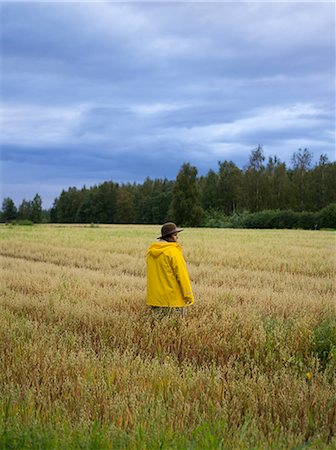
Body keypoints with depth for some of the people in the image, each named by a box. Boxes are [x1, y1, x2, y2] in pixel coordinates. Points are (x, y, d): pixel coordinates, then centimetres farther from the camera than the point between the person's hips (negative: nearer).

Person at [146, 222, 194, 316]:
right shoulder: (173, 251, -14)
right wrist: (189, 297, -10)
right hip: (172, 299, -7)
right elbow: (182, 275, -15)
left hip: (155, 300, 7)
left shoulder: (151, 251, 9)